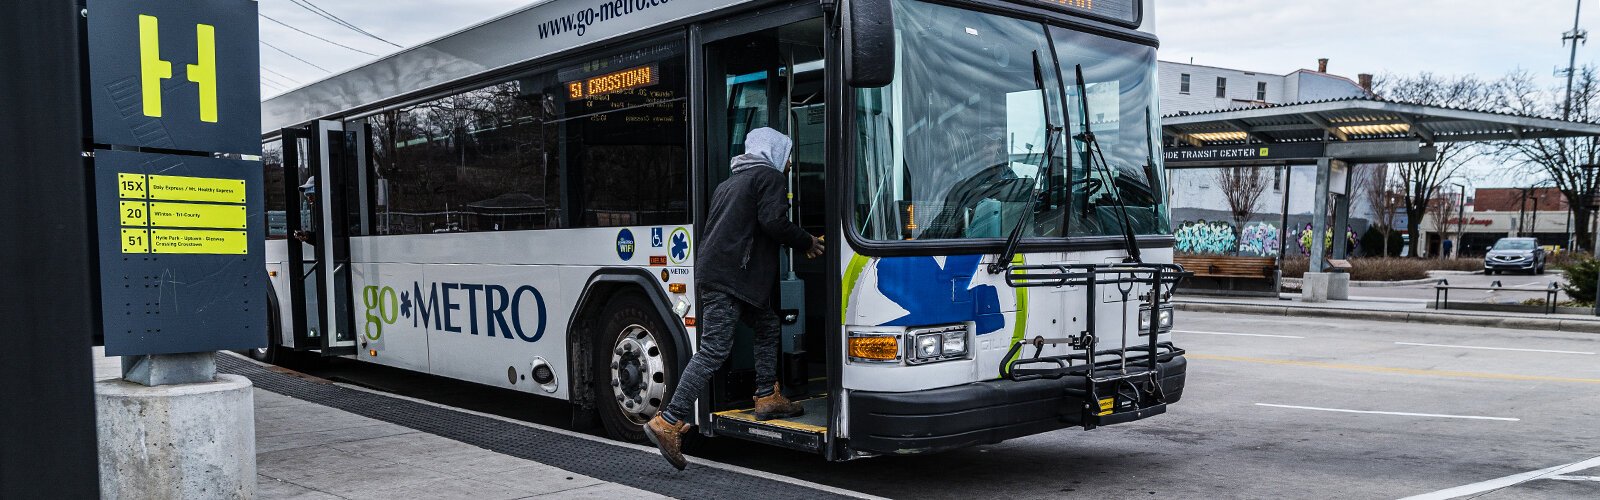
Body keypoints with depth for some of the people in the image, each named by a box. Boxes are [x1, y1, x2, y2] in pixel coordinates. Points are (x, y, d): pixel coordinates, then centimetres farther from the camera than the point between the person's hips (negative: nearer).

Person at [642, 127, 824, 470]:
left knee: (767, 325, 22)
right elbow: (773, 222, -14)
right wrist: (808, 242, 0)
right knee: (714, 350, -12)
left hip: (714, 271, 10)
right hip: (730, 277, -10)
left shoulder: (729, 182, 25)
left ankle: (767, 397, 25)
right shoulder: (771, 178, 0)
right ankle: (668, 422, -16)